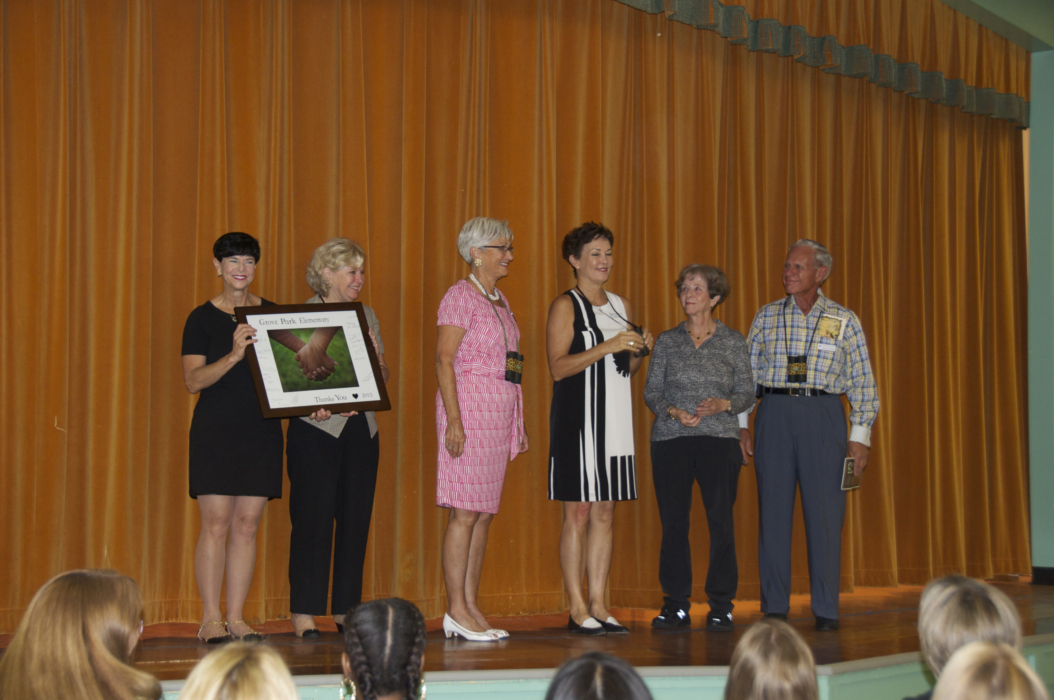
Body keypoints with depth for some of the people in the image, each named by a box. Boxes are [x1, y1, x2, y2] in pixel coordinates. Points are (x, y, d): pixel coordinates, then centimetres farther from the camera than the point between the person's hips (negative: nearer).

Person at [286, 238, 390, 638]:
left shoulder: (366, 316, 13)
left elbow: (383, 379, 14)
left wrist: (376, 356, -6)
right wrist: (314, 405, -22)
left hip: (362, 429, 5)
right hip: (316, 429, -5)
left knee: (356, 518, 5)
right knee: (313, 517, -4)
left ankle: (346, 609, 14)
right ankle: (304, 613, 3)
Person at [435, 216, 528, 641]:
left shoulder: (499, 300, 18)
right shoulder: (461, 296, -7)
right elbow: (443, 360, -13)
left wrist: (518, 424, 19)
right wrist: (454, 420, -20)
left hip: (500, 413, 9)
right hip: (470, 409, -9)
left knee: (484, 513, 7)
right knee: (465, 511, -8)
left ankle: (471, 606, 11)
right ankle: (456, 610, -4)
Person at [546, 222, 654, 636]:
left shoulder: (619, 305, 17)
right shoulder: (566, 305, -3)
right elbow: (558, 367, -13)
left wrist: (639, 352, 1)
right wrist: (607, 346, -19)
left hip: (615, 418, 7)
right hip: (578, 418, -7)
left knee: (605, 512, 6)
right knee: (578, 512, -4)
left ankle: (598, 604, 11)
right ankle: (577, 609, 1)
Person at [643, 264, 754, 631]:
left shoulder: (733, 341, 7)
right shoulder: (667, 341, 10)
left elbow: (747, 392, 6)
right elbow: (651, 391, 8)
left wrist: (722, 405, -13)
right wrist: (673, 411, -10)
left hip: (720, 439, -1)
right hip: (670, 439, 1)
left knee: (721, 520, -5)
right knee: (673, 521, 0)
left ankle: (721, 606, 4)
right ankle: (675, 605, 10)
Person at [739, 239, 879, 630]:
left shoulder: (844, 321, 5)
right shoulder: (767, 317, 10)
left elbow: (862, 382, 5)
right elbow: (747, 373, 12)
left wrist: (860, 436, -2)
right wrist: (741, 425, 5)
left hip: (823, 415, -1)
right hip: (775, 413, 1)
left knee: (825, 513, -2)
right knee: (773, 510, 2)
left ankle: (826, 610, 7)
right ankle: (774, 608, 10)